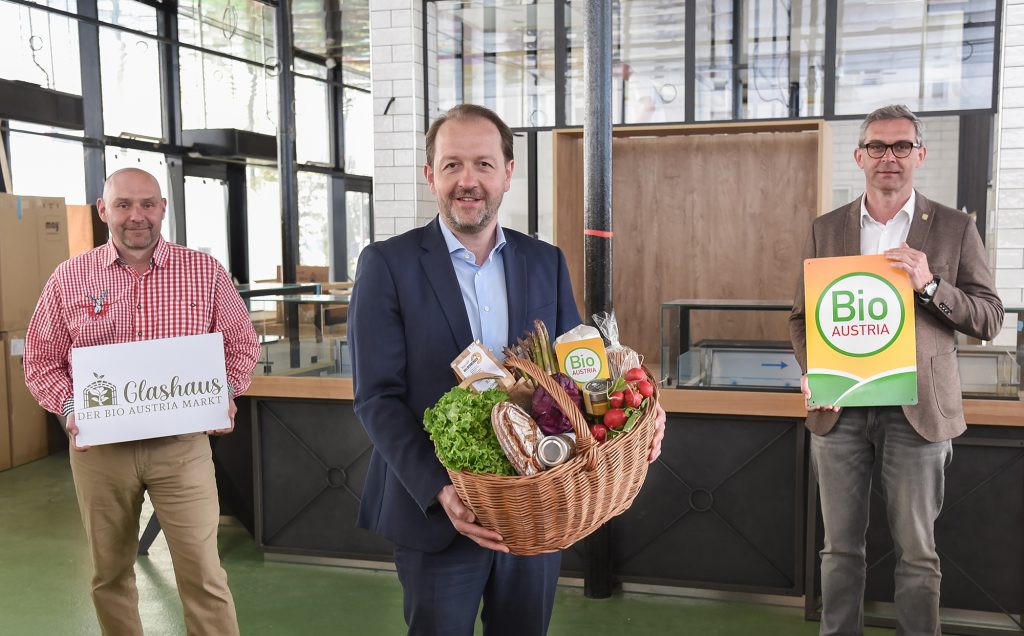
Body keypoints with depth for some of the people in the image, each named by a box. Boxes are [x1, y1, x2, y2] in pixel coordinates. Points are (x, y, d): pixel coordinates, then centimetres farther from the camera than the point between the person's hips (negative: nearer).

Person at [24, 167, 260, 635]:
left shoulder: (205, 271, -2)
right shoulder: (68, 279, 1)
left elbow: (242, 343, 6)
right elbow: (41, 360, 7)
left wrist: (225, 393, -12)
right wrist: (68, 407, -11)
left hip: (182, 443, -1)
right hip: (99, 446, 2)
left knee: (202, 573, -1)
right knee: (110, 573, 16)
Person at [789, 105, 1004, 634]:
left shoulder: (954, 229, 3)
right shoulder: (825, 229, 9)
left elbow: (989, 319, 0)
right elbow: (801, 316, 11)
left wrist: (930, 285, -16)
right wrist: (810, 371, -7)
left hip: (917, 410, -1)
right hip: (839, 408, 2)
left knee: (916, 550, 7)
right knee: (840, 546, 10)